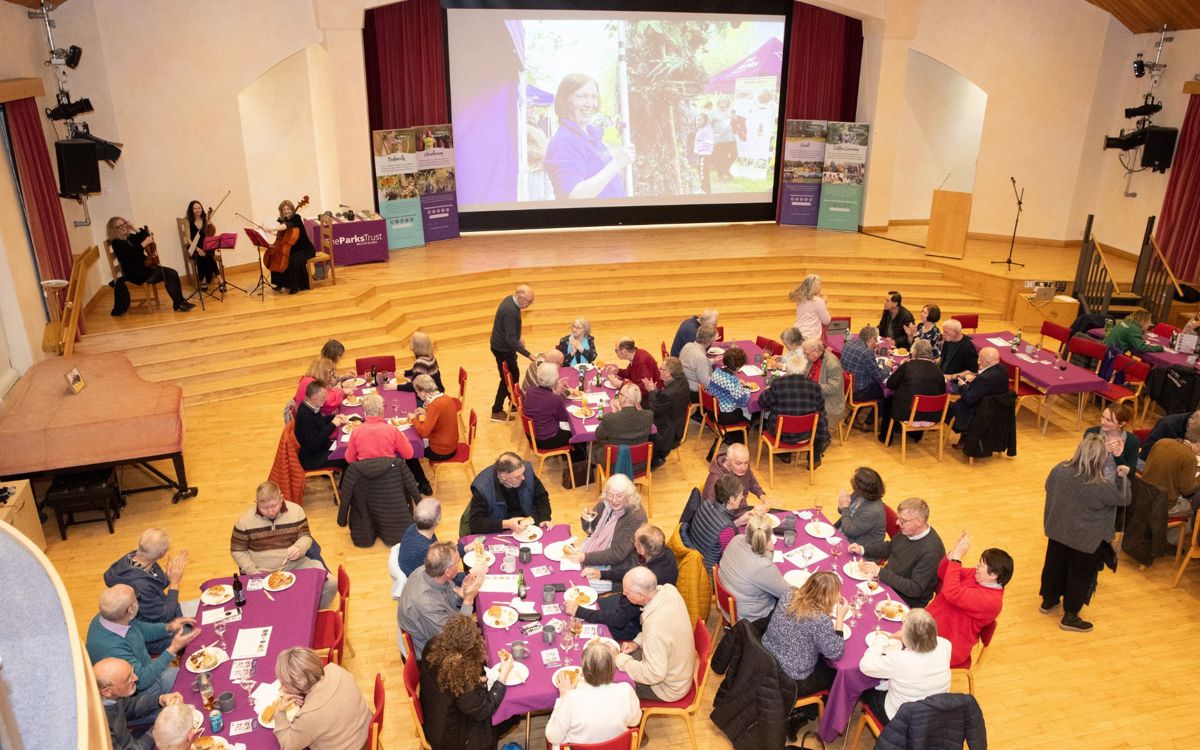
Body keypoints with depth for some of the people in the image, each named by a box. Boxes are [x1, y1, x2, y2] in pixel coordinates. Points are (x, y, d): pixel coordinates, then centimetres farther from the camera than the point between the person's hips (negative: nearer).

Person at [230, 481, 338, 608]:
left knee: (330, 584, -17)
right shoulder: (245, 521, -5)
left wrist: (299, 548, -20)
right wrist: (252, 571, -9)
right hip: (262, 573, -1)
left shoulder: (296, 511, -3)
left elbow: (305, 537, 4)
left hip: (295, 564, 1)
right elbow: (237, 551, 5)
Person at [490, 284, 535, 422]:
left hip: (503, 346, 9)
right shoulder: (510, 311, -32)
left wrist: (518, 338, 18)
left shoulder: (511, 300, -3)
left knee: (513, 376, 20)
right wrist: (528, 354, -33)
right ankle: (497, 411, 15)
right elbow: (510, 340, -33)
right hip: (503, 349, -9)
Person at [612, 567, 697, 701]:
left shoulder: (655, 626, -41)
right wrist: (637, 642, -2)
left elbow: (654, 675, -30)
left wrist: (620, 660, -21)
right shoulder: (668, 589, -18)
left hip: (669, 688, -7)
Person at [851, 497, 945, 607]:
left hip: (908, 601, -7)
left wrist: (880, 572, -27)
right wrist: (862, 549, 2)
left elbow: (914, 589, -27)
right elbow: (890, 547, 17)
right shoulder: (908, 531, -4)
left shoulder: (930, 552, -29)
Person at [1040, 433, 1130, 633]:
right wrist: (1122, 477, 2)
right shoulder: (1101, 486, -29)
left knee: (1054, 565, 23)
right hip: (1087, 539, -5)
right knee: (1081, 575, 14)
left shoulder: (1060, 470, -16)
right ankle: (1070, 617, 26)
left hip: (1057, 530, 5)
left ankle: (1048, 601, 43)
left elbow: (1048, 487, 4)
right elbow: (1123, 499, -10)